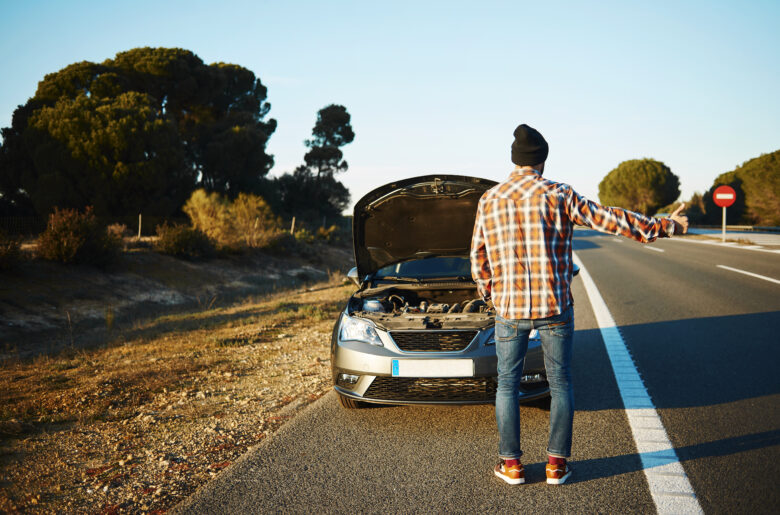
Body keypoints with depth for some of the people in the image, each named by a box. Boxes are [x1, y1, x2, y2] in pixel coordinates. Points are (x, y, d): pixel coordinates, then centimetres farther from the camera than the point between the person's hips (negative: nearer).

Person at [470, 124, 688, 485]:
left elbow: (478, 257, 7)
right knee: (561, 384, 12)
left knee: (507, 385, 13)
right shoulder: (558, 195, -6)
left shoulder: (489, 200, 2)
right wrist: (667, 226, 6)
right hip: (555, 307, -1)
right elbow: (612, 220, -3)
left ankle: (511, 464, 16)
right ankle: (556, 463, 15)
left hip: (509, 309, 1)